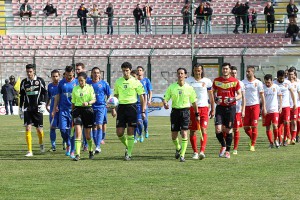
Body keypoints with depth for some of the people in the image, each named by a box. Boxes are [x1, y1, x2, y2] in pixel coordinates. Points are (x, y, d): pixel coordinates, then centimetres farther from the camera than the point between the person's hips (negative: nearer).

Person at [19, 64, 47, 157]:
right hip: (27, 109, 1)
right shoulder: (24, 82, 7)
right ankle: (29, 151, -9)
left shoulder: (40, 80, 0)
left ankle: (41, 143, 36)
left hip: (37, 108, -1)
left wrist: (43, 104, -8)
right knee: (28, 128, -10)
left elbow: (45, 93, 4)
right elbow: (22, 96, 15)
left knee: (39, 129, 2)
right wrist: (20, 108, 15)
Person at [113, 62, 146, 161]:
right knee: (119, 132, -1)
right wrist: (113, 109, 9)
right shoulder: (118, 81, 8)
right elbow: (115, 96, 17)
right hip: (121, 107, 3)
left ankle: (129, 153, 3)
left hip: (131, 106, -3)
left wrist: (143, 111, -3)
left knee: (130, 131, -4)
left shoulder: (135, 82, -1)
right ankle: (127, 146, 26)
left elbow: (141, 97, 1)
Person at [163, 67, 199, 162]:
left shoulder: (189, 88, 0)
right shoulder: (171, 87, 2)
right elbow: (165, 98, 3)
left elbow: (194, 102, 8)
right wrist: (165, 104, -21)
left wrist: (197, 114, 11)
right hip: (175, 111, 2)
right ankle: (178, 148, 38)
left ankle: (182, 155, -8)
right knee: (174, 135, 6)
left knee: (184, 133, -13)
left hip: (185, 111, -2)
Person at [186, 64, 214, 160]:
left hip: (204, 108, -1)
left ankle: (202, 151, -21)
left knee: (203, 130, -13)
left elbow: (211, 96, 11)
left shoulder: (207, 81, 4)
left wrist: (213, 109, 9)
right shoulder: (188, 81, 3)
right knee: (192, 131, 4)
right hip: (191, 108, 1)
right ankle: (195, 152, 14)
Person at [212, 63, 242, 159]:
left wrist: (233, 99, -17)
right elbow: (213, 92, 19)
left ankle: (227, 151, 16)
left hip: (231, 107, -1)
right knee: (218, 129, -11)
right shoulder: (216, 81, 5)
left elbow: (240, 95, 2)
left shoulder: (235, 81, -1)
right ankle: (223, 146, 15)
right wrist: (215, 98, -2)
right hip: (220, 107, 1)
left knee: (228, 130, 3)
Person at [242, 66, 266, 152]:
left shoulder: (258, 83, 0)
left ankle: (253, 145, -2)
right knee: (246, 127, 1)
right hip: (246, 106, 3)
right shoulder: (243, 82, 6)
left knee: (254, 126, -8)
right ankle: (253, 139, 28)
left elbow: (262, 96, 3)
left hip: (255, 105, -3)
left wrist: (264, 108, -2)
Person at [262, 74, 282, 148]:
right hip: (265, 111, 2)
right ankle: (271, 142, 17)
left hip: (275, 110, -2)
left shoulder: (276, 87, -1)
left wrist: (280, 107, 4)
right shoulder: (263, 88, 0)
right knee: (267, 128, 4)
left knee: (275, 125, -15)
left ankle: (276, 139, 9)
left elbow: (280, 97, 10)